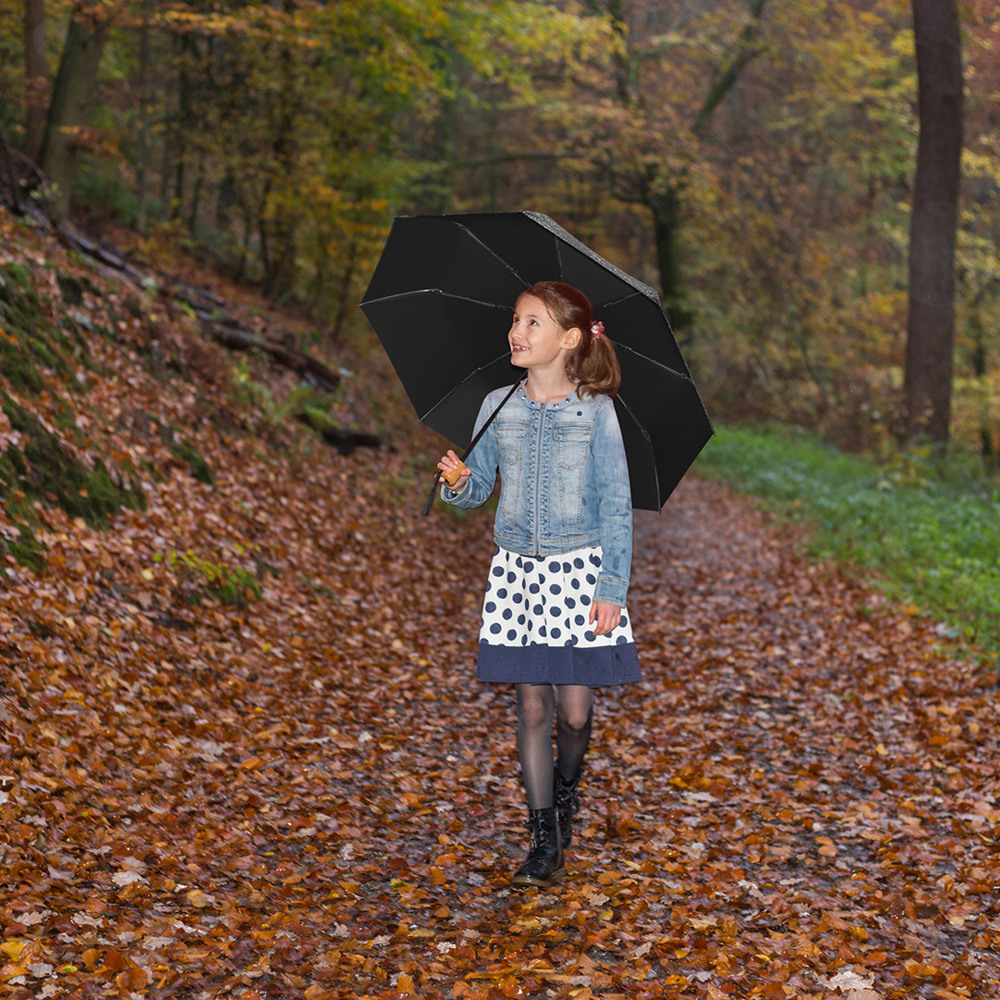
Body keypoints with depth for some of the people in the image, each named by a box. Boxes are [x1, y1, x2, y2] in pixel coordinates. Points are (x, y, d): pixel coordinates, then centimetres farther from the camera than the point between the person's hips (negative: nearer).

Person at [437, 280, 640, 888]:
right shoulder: (498, 408, 4)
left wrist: (612, 587, -10)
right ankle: (546, 841, 13)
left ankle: (565, 789, 31)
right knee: (532, 705, 3)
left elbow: (617, 506, -4)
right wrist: (458, 483, -13)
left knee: (575, 710, -3)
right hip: (517, 569, 3)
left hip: (580, 568, -3)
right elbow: (479, 488, 11)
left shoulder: (595, 412, -5)